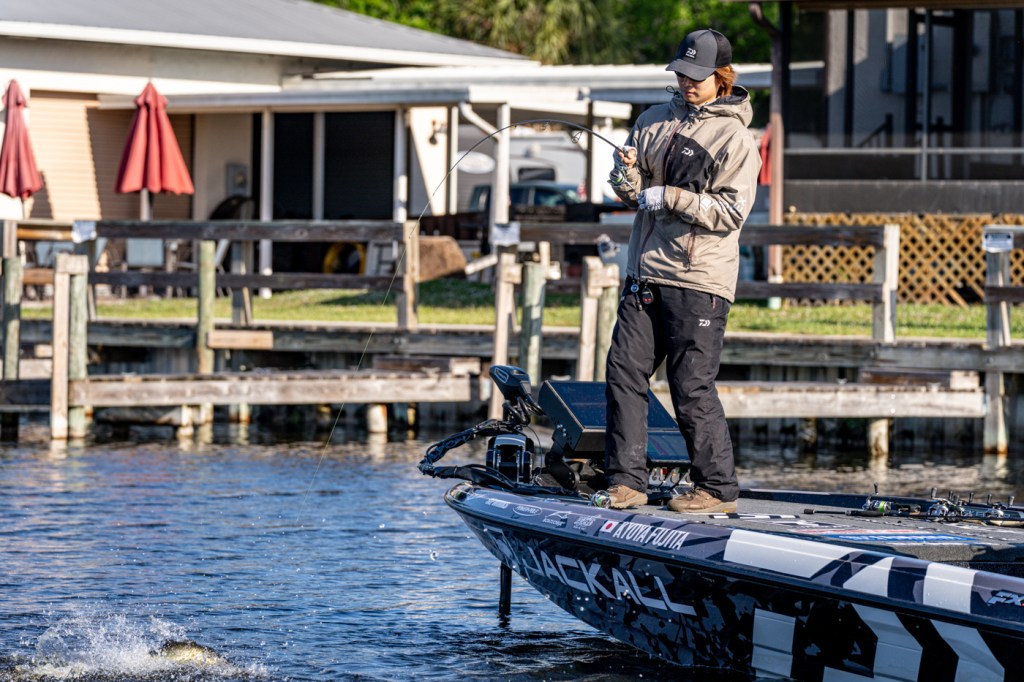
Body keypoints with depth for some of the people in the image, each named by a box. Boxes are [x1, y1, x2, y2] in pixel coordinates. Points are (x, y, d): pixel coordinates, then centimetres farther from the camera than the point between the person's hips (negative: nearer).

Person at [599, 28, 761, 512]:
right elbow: (630, 193, 14)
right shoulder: (655, 121, 13)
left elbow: (730, 212, -12)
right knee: (624, 371, 1)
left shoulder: (736, 139, -5)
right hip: (646, 275, 6)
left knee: (692, 387, -5)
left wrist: (669, 198, -17)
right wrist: (628, 174, -9)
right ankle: (626, 482, 6)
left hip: (697, 281, -6)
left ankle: (717, 488, 4)